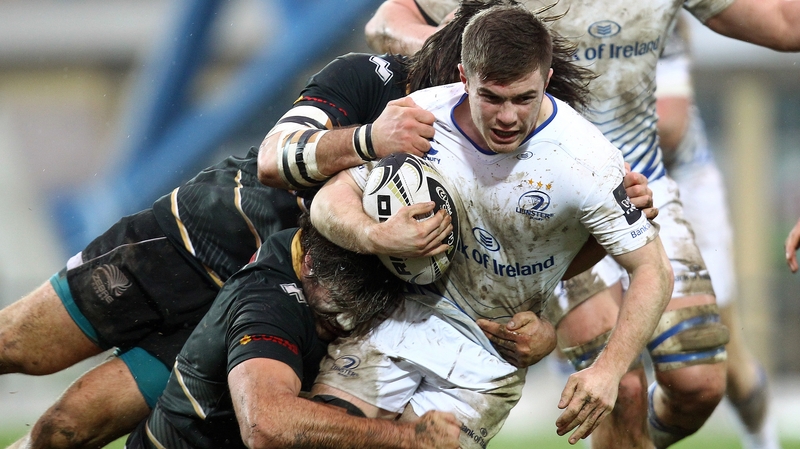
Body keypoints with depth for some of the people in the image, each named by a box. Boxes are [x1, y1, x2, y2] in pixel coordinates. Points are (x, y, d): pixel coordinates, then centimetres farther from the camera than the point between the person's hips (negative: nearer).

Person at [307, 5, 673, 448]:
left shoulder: (586, 161, -22)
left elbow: (653, 272, -17)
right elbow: (329, 201, -7)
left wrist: (607, 371, -30)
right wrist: (376, 238, -30)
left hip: (488, 349, -2)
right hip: (403, 310, 2)